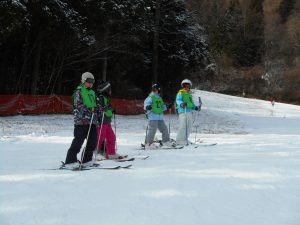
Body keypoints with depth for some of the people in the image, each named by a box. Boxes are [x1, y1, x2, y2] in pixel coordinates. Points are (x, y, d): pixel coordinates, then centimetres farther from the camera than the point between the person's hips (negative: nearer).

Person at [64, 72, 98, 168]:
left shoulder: (92, 93, 20)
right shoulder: (79, 91, -3)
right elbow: (79, 105, -13)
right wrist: (89, 110, -25)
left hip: (92, 121, 8)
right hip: (81, 120, -8)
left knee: (93, 141, 6)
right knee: (78, 141, -8)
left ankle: (87, 160, 19)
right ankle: (70, 161, 0)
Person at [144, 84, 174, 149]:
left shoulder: (159, 98, 21)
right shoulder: (150, 97, -2)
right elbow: (146, 103, -16)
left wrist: (167, 107, 24)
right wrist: (147, 107, -36)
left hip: (160, 117, 8)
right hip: (153, 117, -8)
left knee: (164, 129, 10)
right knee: (152, 130, -12)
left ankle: (166, 142, 22)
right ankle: (148, 144, -5)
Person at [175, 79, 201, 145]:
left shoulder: (189, 94, 24)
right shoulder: (180, 93, 1)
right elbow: (178, 100, -14)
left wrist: (195, 107, 15)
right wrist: (182, 104, -35)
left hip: (190, 112, 8)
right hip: (183, 111, -8)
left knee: (189, 127, 8)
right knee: (183, 126, -13)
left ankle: (185, 139, 19)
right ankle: (179, 141, -10)